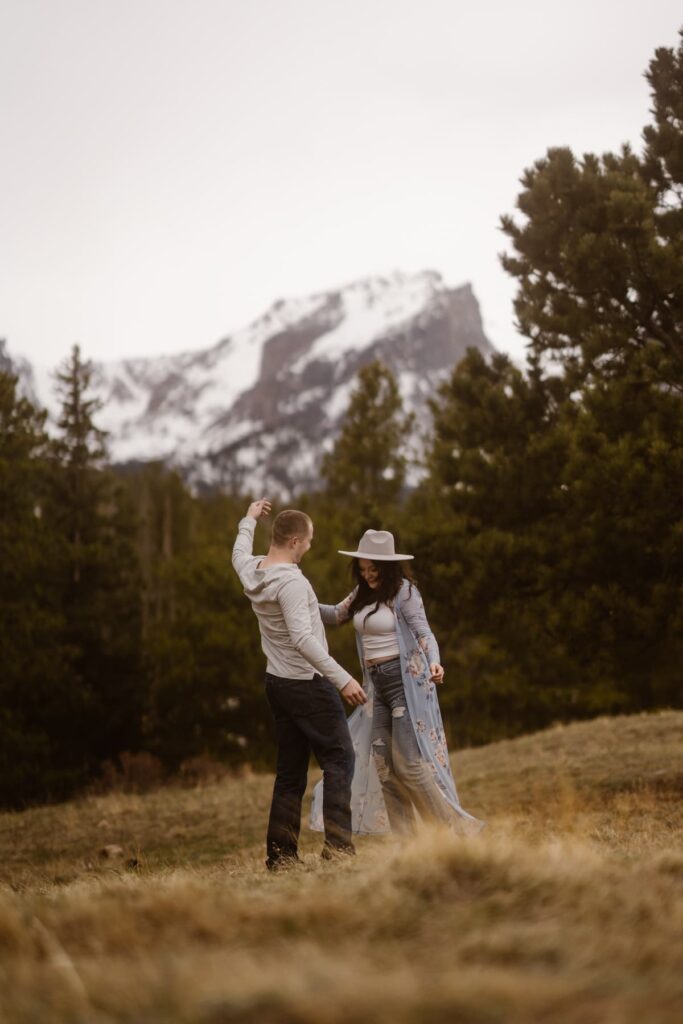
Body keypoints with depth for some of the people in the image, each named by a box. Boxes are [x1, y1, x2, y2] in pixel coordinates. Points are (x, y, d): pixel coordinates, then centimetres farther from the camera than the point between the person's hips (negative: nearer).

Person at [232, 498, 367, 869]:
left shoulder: (252, 571, 4)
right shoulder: (291, 582, -22)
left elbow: (240, 553, 31)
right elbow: (303, 638, -30)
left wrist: (249, 521, 48)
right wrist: (342, 679, -31)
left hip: (277, 683, 9)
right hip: (308, 684, -9)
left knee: (290, 772, 13)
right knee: (339, 760, -3)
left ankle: (280, 853, 14)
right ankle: (338, 844, -10)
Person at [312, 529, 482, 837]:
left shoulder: (404, 591, -11)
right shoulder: (363, 592, 10)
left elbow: (423, 632, -18)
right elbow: (336, 615, 20)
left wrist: (434, 662, -37)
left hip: (405, 679, -8)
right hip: (377, 683, 8)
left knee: (409, 758, -11)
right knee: (380, 759, 4)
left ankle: (457, 827, -1)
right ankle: (401, 835, 10)